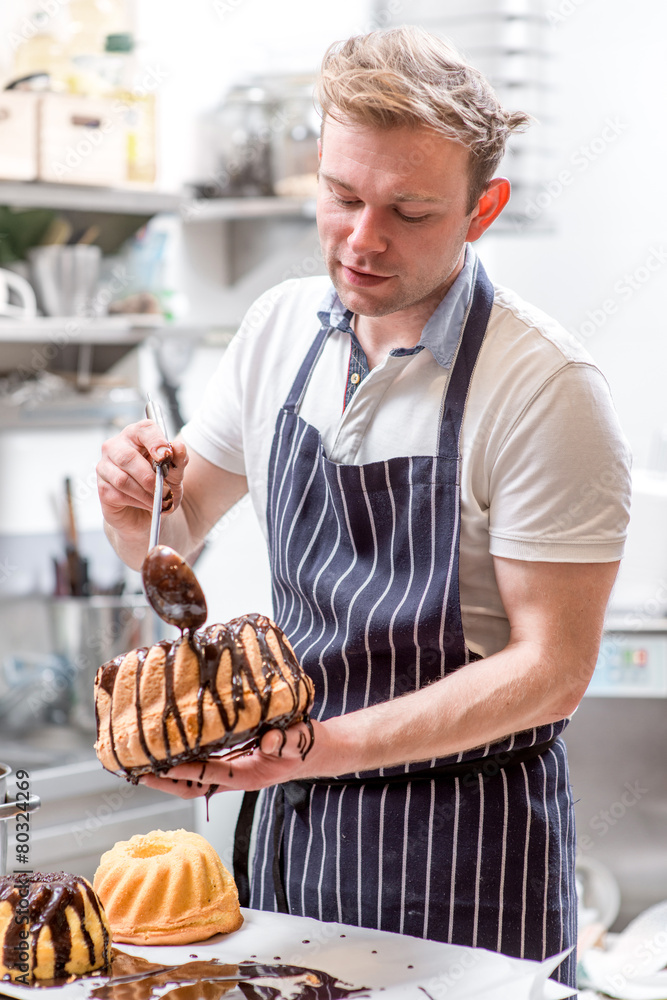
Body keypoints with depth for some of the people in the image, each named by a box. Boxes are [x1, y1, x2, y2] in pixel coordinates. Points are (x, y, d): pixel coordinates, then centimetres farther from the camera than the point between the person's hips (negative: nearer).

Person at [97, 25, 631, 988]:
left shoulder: (546, 387, -19)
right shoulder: (282, 326, 0)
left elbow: (551, 670, -18)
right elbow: (173, 539, 11)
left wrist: (324, 744, -27)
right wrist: (141, 504, -12)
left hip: (467, 847, -5)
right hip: (295, 825, 5)